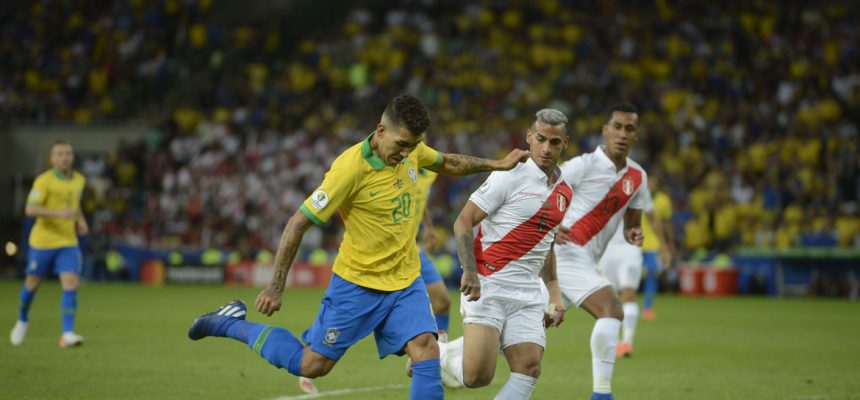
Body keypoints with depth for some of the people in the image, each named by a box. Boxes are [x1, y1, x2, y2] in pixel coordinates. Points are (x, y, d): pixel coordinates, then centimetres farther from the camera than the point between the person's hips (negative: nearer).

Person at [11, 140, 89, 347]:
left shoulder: (79, 180, 6)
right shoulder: (44, 180, -14)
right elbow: (30, 209, -24)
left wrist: (80, 220, 8)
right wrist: (60, 213, -33)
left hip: (68, 243, 3)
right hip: (42, 242, -3)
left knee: (71, 285, -13)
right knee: (32, 283, 12)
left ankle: (67, 334, -15)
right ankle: (22, 321, 39)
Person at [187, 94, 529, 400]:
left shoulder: (411, 149, -4)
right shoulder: (350, 168, -25)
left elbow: (448, 164, 21)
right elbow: (297, 224, -20)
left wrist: (497, 164, 17)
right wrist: (276, 288, -19)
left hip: (405, 280, 5)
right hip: (357, 283, -5)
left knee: (427, 352, -14)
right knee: (313, 365, 2)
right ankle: (233, 324, 22)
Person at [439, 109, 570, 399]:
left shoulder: (564, 193, 14)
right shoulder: (510, 176, -8)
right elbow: (463, 222, -10)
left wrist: (554, 293, 20)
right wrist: (470, 271, -21)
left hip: (528, 296, 6)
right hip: (487, 287, -6)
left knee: (529, 368, -9)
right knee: (477, 375, -16)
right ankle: (438, 358, 17)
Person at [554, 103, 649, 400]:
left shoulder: (637, 177, 9)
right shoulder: (583, 165, -12)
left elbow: (632, 223, 18)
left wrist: (634, 234, -7)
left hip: (585, 262, 8)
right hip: (566, 252, -8)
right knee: (612, 312, -21)